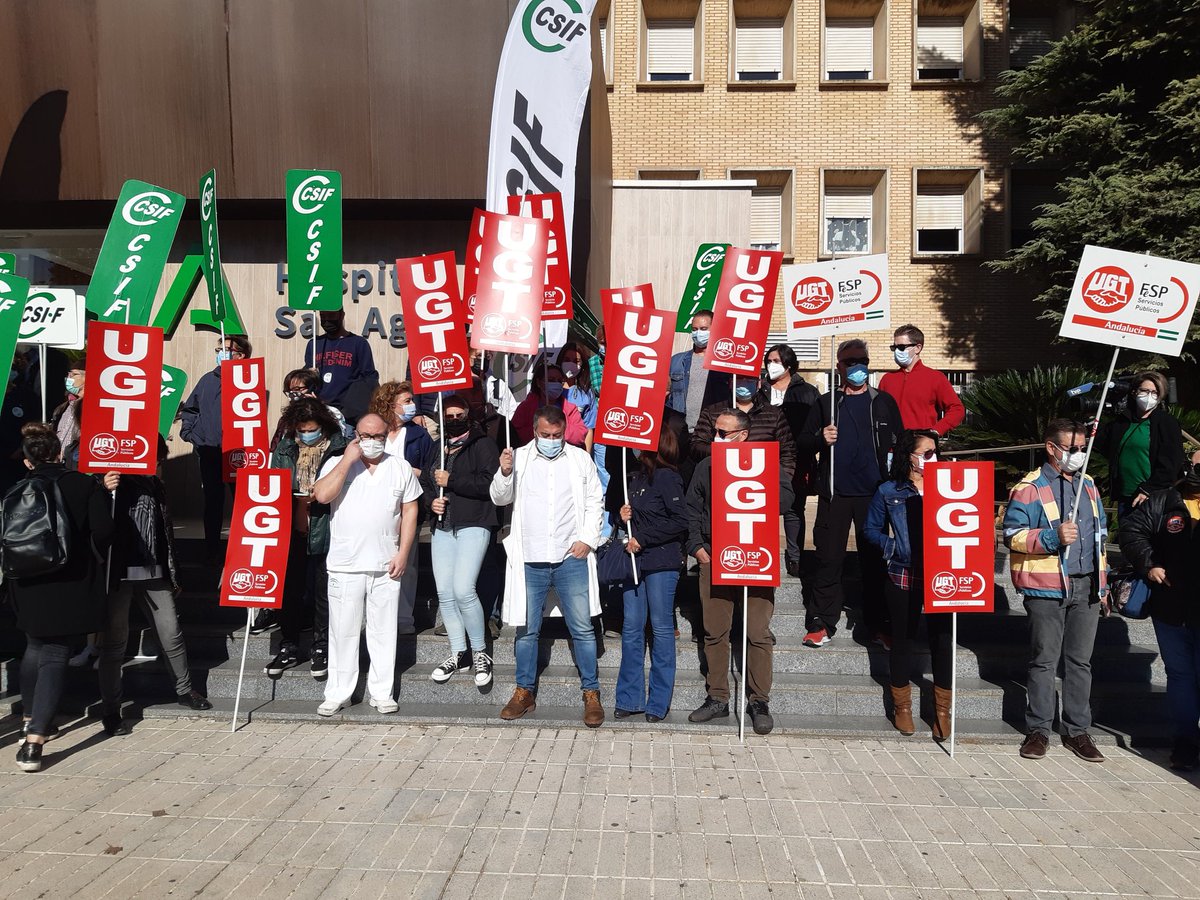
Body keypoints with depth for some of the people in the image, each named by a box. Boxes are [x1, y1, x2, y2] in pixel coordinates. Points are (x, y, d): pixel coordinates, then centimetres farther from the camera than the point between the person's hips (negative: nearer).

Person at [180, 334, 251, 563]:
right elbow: (189, 409, 19)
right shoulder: (208, 379, 11)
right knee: (213, 501, 10)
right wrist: (190, 432, 6)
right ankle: (212, 550, 19)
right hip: (209, 452, 4)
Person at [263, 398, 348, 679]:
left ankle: (321, 648, 24)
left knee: (324, 592, 8)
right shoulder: (284, 449, 5)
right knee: (289, 591, 12)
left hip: (325, 533, -3)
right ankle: (288, 648, 27)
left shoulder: (338, 448, -8)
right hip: (291, 532, 4)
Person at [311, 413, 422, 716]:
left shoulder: (401, 468, 7)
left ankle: (382, 692, 19)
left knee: (384, 631, 7)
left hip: (385, 566, 1)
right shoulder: (337, 464, 3)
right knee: (343, 631, 6)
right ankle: (338, 693, 19)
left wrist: (403, 553, -1)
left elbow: (410, 511, 7)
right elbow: (322, 495, -15)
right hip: (344, 565, -1)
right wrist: (348, 459, -13)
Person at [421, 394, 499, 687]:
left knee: (463, 589, -16)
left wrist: (450, 481, -12)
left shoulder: (482, 444, -1)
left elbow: (489, 482, -14)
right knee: (445, 593, 5)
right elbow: (423, 482, 22)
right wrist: (431, 500, 1)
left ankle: (480, 652, 2)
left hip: (473, 525, -6)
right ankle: (458, 654, 18)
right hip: (442, 527, 6)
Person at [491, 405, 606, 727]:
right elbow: (500, 498, 3)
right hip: (529, 559, 1)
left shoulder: (581, 459, 5)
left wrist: (588, 538, -4)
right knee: (527, 629, 9)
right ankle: (525, 692, 22)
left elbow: (595, 502, 8)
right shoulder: (519, 457, 5)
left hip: (571, 558, -1)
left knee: (582, 628, 1)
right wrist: (504, 473, -16)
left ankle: (591, 694, 13)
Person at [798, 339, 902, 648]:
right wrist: (820, 438, -11)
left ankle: (877, 625, 17)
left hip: (873, 493, 0)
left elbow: (899, 443, 10)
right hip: (835, 494, 0)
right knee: (829, 558, 1)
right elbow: (803, 443, 9)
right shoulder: (826, 403, 10)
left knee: (873, 560, 7)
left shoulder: (884, 402, 10)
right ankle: (822, 624, 9)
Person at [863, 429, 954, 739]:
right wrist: (892, 546, -8)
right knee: (903, 639, 7)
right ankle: (902, 707, 23)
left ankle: (942, 710, 17)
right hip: (903, 576, -1)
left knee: (941, 638, 2)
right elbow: (871, 529, 8)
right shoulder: (889, 492, 4)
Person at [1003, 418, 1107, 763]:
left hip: (1086, 588, 6)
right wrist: (1054, 537, -25)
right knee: (1044, 661, 2)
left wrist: (1102, 580, 18)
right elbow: (1013, 536, -13)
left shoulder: (1088, 484, 14)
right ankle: (1038, 730, 13)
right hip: (1047, 589, -6)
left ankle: (1077, 731, 22)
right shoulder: (1030, 488, -8)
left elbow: (1100, 534, 22)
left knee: (1080, 661, 11)